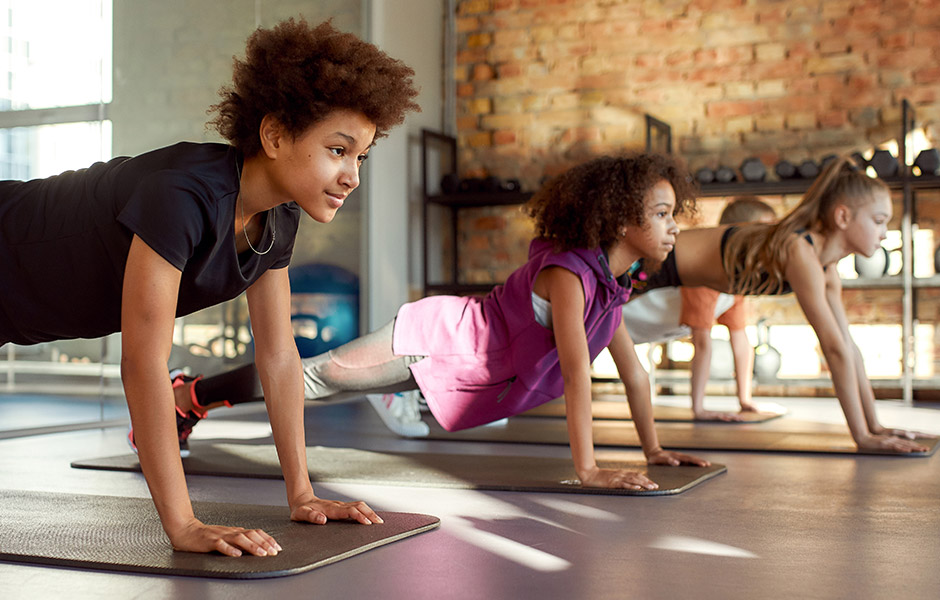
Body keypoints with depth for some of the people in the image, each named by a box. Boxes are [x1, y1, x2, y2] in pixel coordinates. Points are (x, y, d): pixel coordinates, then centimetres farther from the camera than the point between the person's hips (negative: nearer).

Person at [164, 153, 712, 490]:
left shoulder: (610, 285, 0)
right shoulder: (567, 272, -29)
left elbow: (634, 370, 8)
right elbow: (577, 371, -34)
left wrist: (654, 451, 8)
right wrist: (587, 469, -35)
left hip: (459, 363, 8)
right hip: (433, 339, -8)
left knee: (325, 384, 18)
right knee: (314, 376, 1)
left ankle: (191, 396, 34)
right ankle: (181, 399, 17)